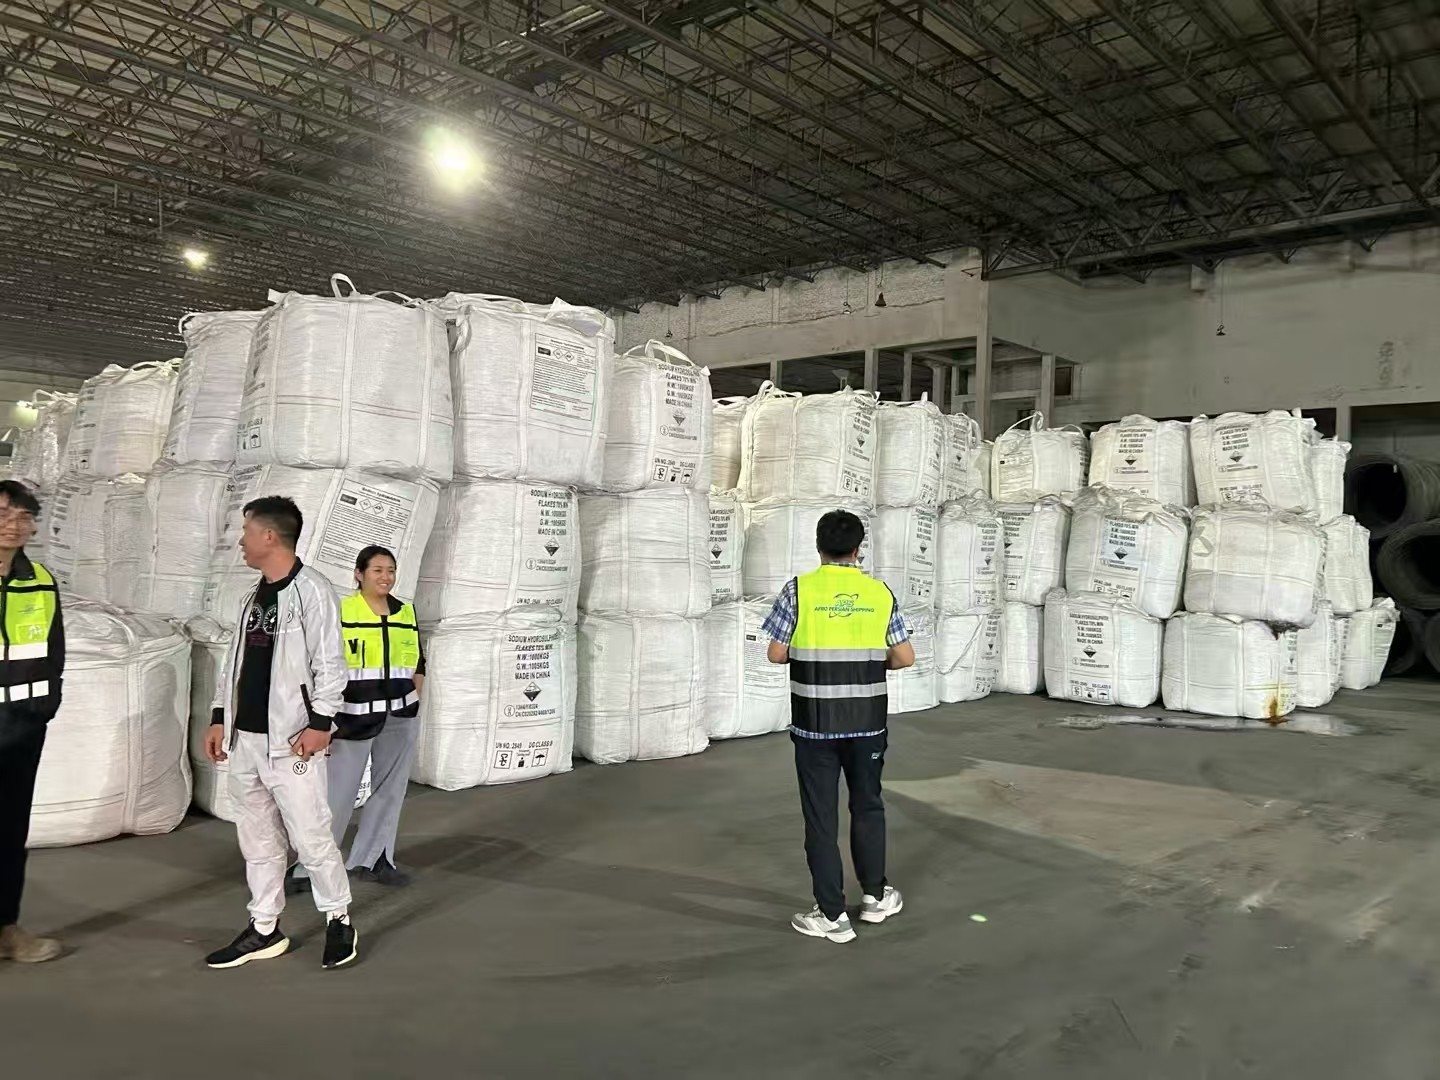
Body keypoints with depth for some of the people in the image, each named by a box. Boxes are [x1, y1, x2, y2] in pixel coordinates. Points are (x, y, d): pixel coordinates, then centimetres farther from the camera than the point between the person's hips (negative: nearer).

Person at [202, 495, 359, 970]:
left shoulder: (312, 592, -10)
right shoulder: (253, 597, 15)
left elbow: (329, 664, -14)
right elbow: (234, 660, 19)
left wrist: (320, 723, -19)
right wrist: (219, 717, 14)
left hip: (290, 739, -8)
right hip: (245, 738, 8)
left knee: (310, 836, -2)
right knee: (257, 838, 14)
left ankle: (338, 921, 14)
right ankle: (264, 929, 25)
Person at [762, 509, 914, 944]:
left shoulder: (799, 590, -7)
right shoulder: (880, 593, 0)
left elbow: (777, 654, -5)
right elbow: (905, 657, 3)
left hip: (815, 724, -2)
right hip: (866, 723, 3)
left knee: (820, 816, 7)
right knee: (867, 807, 20)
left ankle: (832, 915, 14)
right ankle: (875, 896, 33)